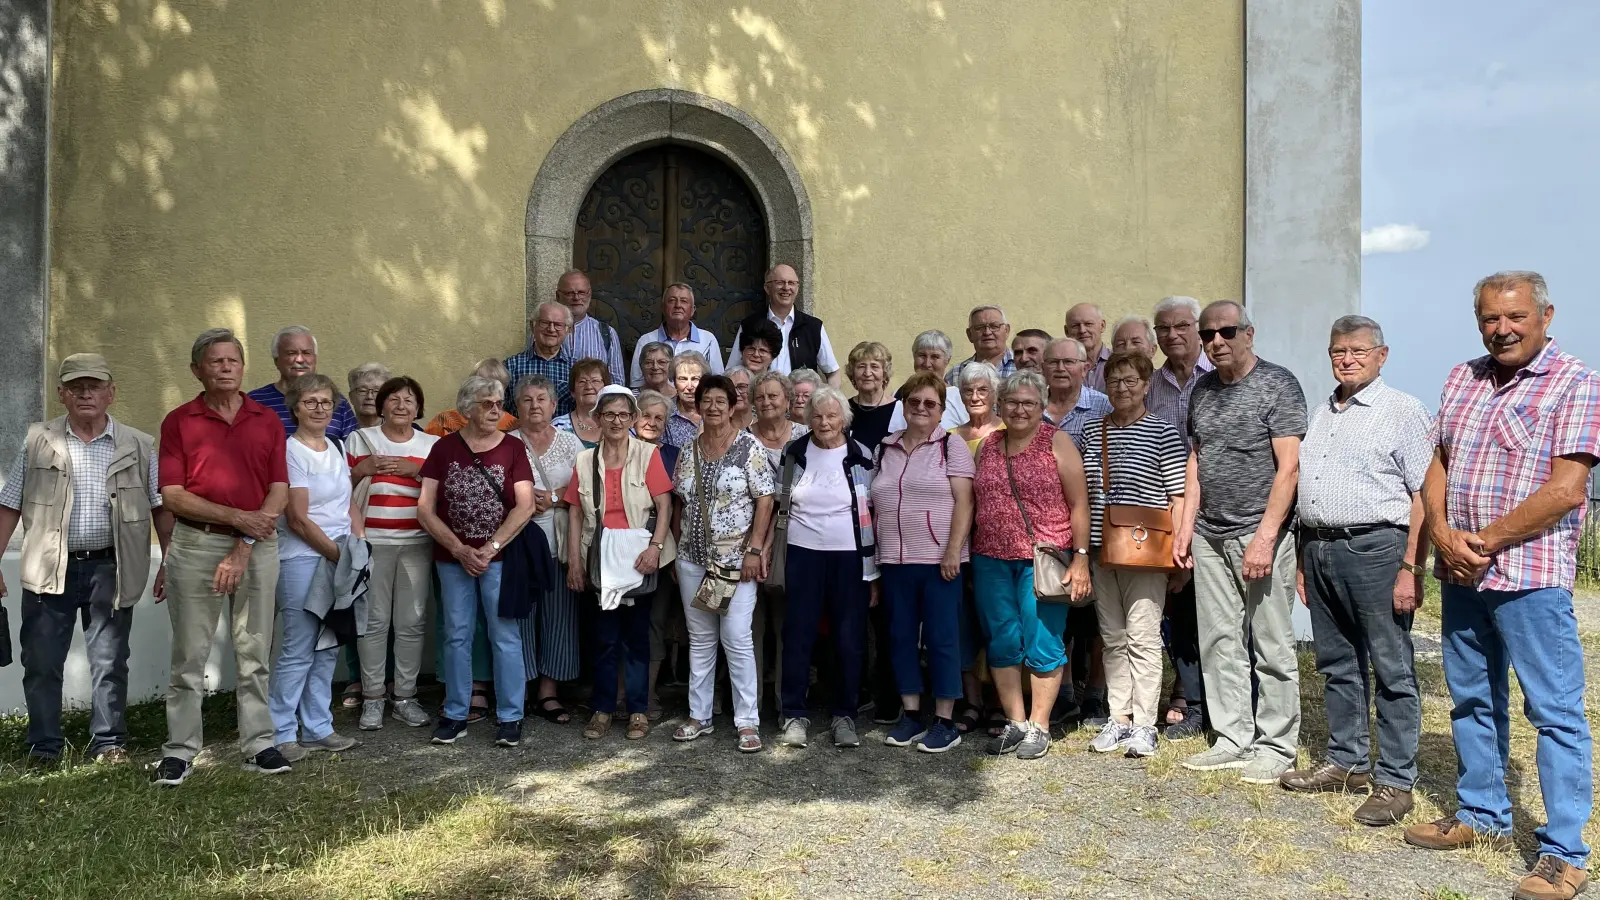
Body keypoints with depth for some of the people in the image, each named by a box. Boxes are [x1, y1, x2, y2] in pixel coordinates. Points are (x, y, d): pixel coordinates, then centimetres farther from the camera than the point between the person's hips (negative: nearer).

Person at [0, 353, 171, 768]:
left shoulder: (138, 446, 3)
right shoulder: (38, 442, 4)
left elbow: (161, 507, 5)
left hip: (111, 568, -1)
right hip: (49, 569, 1)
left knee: (109, 662, 6)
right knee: (41, 661, 7)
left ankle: (108, 743, 17)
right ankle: (44, 746, 20)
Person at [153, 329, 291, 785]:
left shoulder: (267, 420, 8)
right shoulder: (178, 421, 3)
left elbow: (280, 491, 1)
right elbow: (172, 495, -4)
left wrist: (244, 547, -8)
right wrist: (237, 516, -14)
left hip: (257, 545, 1)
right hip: (196, 543, -1)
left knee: (254, 653, 7)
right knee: (189, 655, 3)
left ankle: (258, 744, 15)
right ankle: (179, 750, 13)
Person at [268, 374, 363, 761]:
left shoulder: (335, 449, 14)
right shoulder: (291, 451, -9)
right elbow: (298, 518, -13)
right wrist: (337, 553, -11)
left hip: (340, 559, 7)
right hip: (303, 559, -7)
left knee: (327, 647, 10)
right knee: (298, 649, -5)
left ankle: (317, 728, 19)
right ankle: (281, 734, 7)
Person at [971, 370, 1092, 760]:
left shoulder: (1057, 443, -1)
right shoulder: (987, 446, 12)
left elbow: (1079, 505, -3)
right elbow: (973, 504, 15)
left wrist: (1081, 559, -9)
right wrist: (968, 558, 11)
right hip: (991, 560, 4)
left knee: (1042, 642, -1)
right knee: (1002, 642, 7)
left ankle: (1039, 726, 12)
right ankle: (1014, 722, 19)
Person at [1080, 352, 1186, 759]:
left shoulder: (1163, 433, -4)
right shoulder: (1092, 431, 11)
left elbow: (1179, 497, -4)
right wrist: (1081, 544, 11)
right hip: (1101, 551, 5)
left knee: (1143, 637, -2)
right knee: (1112, 638, 11)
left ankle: (1144, 723, 6)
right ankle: (1118, 718, 20)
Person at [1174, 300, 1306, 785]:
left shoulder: (1278, 384, -6)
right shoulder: (1203, 389, 13)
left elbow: (1289, 467, -12)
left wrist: (1265, 537, -18)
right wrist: (1186, 526, 10)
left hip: (1260, 534, -6)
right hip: (1210, 537, 6)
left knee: (1271, 646, 1)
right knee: (1220, 642, 9)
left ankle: (1275, 747, 13)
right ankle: (1233, 740, 19)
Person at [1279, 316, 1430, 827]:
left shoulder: (1402, 411, -4)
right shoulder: (1321, 415, 18)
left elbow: (1425, 496, -10)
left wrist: (1410, 568, -17)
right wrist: (1303, 560, 16)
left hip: (1375, 549, -7)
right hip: (1319, 549, 7)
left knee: (1391, 670, 0)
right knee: (1337, 666, 14)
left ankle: (1395, 782, 8)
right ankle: (1347, 762, 26)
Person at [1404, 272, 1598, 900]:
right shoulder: (1462, 379, 11)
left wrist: (1484, 542, -13)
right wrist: (1444, 536, -6)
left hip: (1531, 575, -6)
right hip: (1460, 572, 7)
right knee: (1471, 700, 16)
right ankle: (1483, 816, 31)